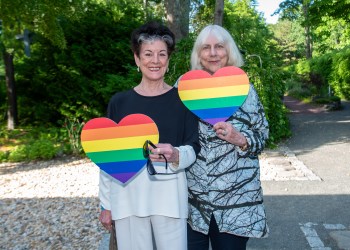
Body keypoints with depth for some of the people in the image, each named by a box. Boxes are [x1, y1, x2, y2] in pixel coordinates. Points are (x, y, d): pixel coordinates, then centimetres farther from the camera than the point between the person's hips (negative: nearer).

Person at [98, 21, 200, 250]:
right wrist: (106, 204, 7)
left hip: (170, 197, 0)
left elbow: (193, 149, 1)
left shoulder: (182, 100, 3)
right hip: (128, 198, 1)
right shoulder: (119, 102, 5)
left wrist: (175, 155, -21)